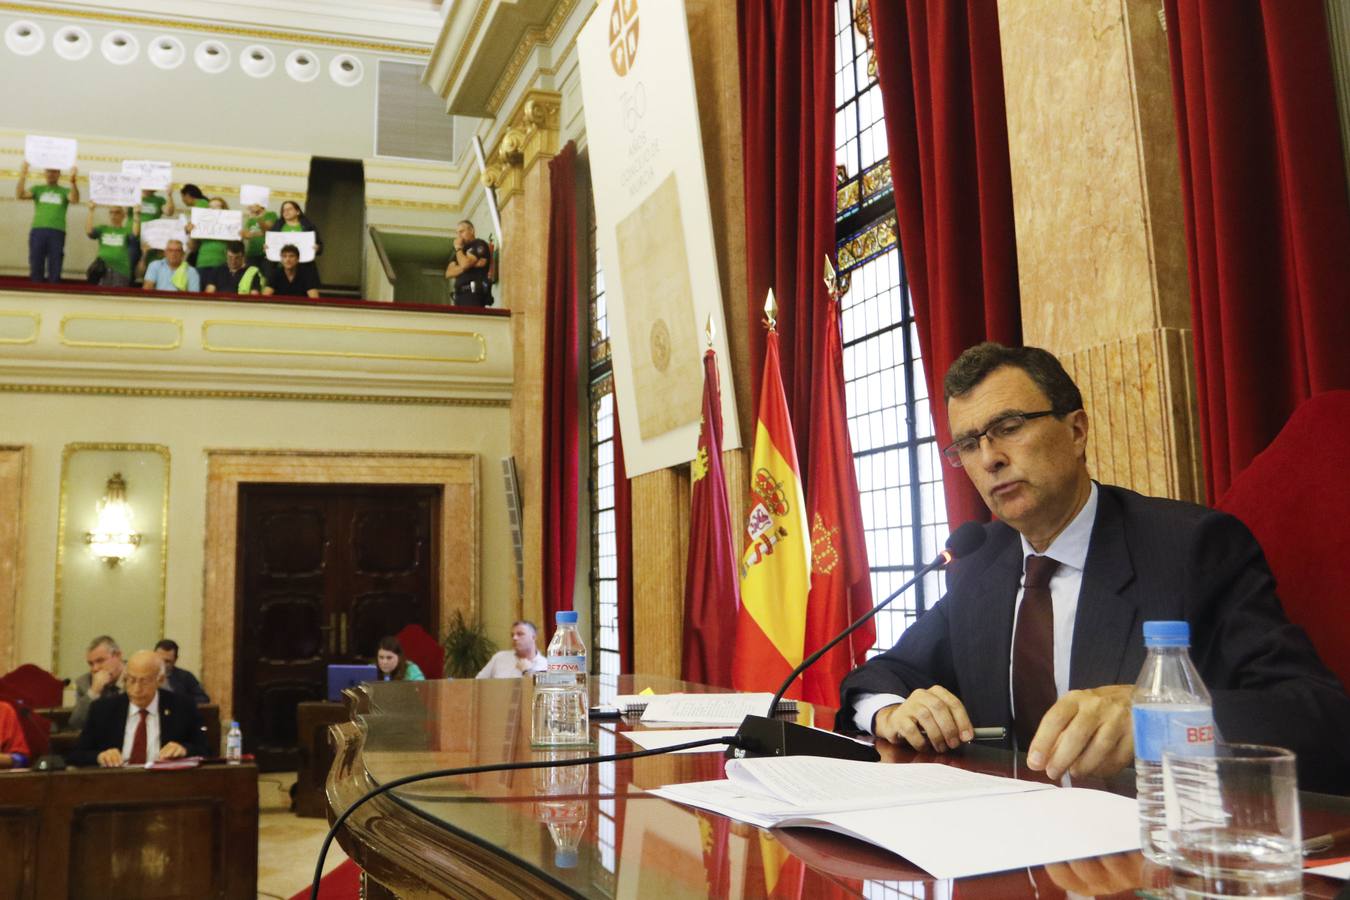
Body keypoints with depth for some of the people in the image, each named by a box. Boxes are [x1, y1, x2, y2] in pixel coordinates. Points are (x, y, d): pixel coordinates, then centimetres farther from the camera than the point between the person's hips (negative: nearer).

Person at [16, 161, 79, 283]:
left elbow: (75, 199, -6)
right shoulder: (38, 189, 17)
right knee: (35, 267, 0)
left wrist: (73, 182, -23)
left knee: (55, 269, -3)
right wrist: (22, 177, -9)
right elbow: (19, 195, 4)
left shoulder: (64, 191, 14)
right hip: (37, 230, 1)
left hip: (57, 232, -1)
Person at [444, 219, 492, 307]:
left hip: (473, 293, -7)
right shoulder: (461, 251, 25)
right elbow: (449, 273, 11)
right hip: (460, 294, 7)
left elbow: (465, 264, -12)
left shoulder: (479, 244, 3)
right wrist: (469, 265, -5)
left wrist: (458, 248, 6)